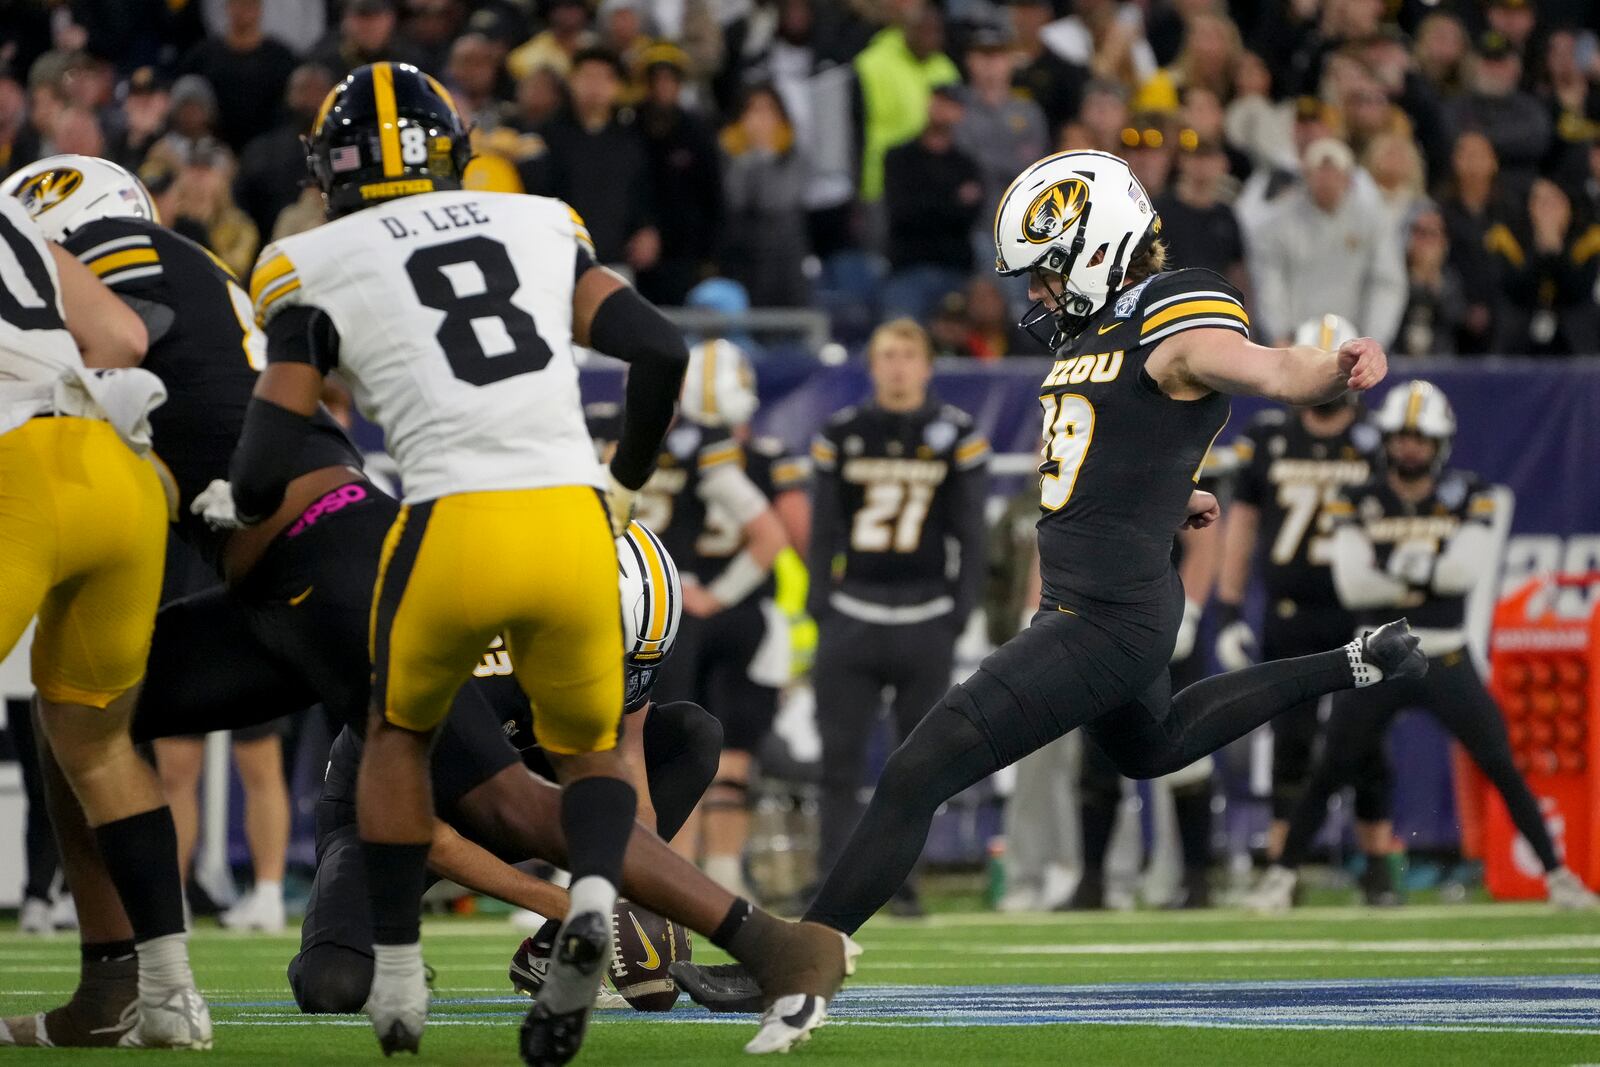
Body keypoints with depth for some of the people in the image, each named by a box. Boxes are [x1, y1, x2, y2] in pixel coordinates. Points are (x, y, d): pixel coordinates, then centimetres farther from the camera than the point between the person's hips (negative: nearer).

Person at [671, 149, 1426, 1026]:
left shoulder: (1175, 335, -16)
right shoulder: (1091, 335, 11)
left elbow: (1275, 371, -36)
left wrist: (1340, 369, -55)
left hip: (1106, 620, -11)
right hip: (1080, 601, 11)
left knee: (916, 776, -12)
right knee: (1151, 750, 39)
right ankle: (1350, 667, 45)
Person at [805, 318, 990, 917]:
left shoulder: (957, 436, 4)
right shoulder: (840, 436, 8)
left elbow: (970, 534, 4)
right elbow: (823, 532, 11)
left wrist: (960, 614, -4)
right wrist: (819, 609, 2)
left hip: (925, 618, -1)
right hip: (852, 614, 1)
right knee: (840, 755, -4)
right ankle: (831, 878, -3)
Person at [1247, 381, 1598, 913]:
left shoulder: (1467, 497, 1)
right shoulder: (1357, 502, 0)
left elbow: (1470, 567, -17)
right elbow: (1352, 584, -14)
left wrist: (1398, 563, -17)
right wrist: (1432, 571, -15)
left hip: (1446, 664, 0)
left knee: (1503, 768, -4)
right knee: (1328, 772, -2)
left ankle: (1556, 874, 4)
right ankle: (1282, 874, 10)